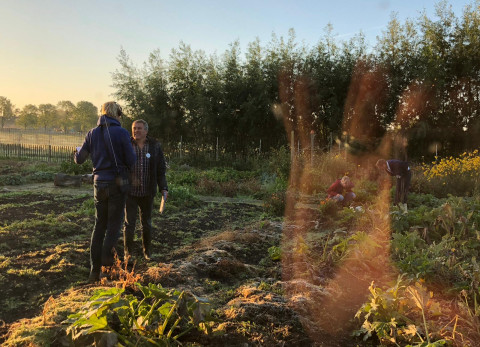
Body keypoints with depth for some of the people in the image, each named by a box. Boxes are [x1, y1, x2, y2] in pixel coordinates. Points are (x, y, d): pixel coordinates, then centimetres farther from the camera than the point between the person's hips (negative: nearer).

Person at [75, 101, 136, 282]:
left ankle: (95, 270, 12)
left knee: (99, 225, 12)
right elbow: (131, 161, -11)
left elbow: (79, 159, 11)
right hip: (118, 184, -4)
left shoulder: (92, 134, 3)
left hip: (99, 184, 4)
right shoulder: (121, 133, -9)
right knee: (114, 223, 10)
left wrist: (78, 150, 34)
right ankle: (107, 253, -13)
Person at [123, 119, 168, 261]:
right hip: (130, 192, -1)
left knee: (146, 223, 14)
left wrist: (163, 188, -2)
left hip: (147, 193, 1)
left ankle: (147, 251, 30)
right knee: (129, 224, 2)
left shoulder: (155, 146, 1)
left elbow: (161, 169, 4)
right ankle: (128, 252, 18)